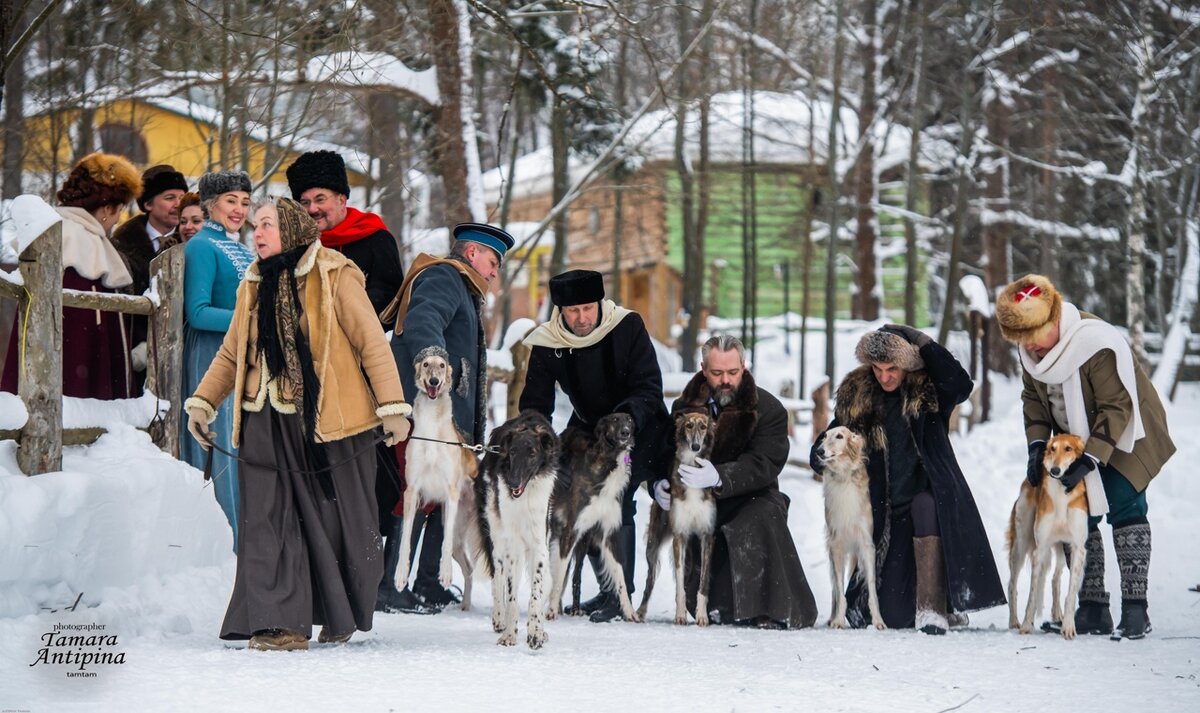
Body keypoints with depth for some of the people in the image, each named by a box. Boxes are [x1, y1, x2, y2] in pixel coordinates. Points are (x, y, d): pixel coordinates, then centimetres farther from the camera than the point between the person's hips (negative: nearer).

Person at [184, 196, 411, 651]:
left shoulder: (334, 277, -3)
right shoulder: (254, 286, 15)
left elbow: (371, 342, -5)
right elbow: (231, 353, 23)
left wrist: (392, 406, -9)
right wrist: (203, 401, 13)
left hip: (329, 421, -5)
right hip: (269, 423, 5)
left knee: (337, 519, 3)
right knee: (270, 520, -5)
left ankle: (341, 615, 20)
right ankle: (279, 622, -5)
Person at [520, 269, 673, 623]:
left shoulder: (627, 327, -20)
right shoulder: (547, 343, -11)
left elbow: (649, 389, -21)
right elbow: (535, 403, -7)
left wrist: (626, 418, -39)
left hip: (638, 429, -4)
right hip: (587, 429, 4)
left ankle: (620, 593, -15)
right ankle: (608, 589, 11)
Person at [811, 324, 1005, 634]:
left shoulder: (927, 390, -3)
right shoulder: (855, 395, 3)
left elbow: (960, 385, -26)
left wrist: (920, 341, -22)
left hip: (929, 495, -2)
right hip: (886, 512, 2)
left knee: (925, 506, -41)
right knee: (893, 616, -7)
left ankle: (933, 609, -34)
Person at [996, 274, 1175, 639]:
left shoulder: (1098, 344, -32)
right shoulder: (1030, 350, -10)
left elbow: (1117, 408, -28)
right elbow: (1033, 397, 3)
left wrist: (1091, 459, -31)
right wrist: (1037, 444, -12)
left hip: (1124, 437, -6)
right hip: (1077, 441, 6)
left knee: (1124, 510, -15)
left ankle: (1135, 609, -14)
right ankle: (1093, 609, 6)